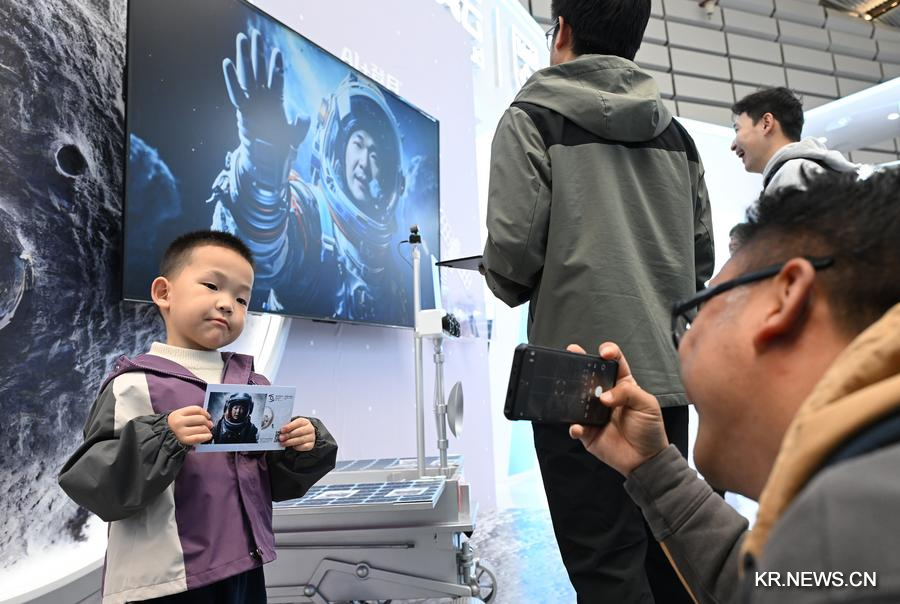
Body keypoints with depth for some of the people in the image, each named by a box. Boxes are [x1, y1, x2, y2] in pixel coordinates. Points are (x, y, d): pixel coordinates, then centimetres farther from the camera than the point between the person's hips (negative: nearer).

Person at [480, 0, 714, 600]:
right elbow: (702, 258, 13)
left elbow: (513, 246, -12)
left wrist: (511, 288, 9)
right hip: (668, 373, 6)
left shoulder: (533, 117, 0)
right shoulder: (676, 133, 15)